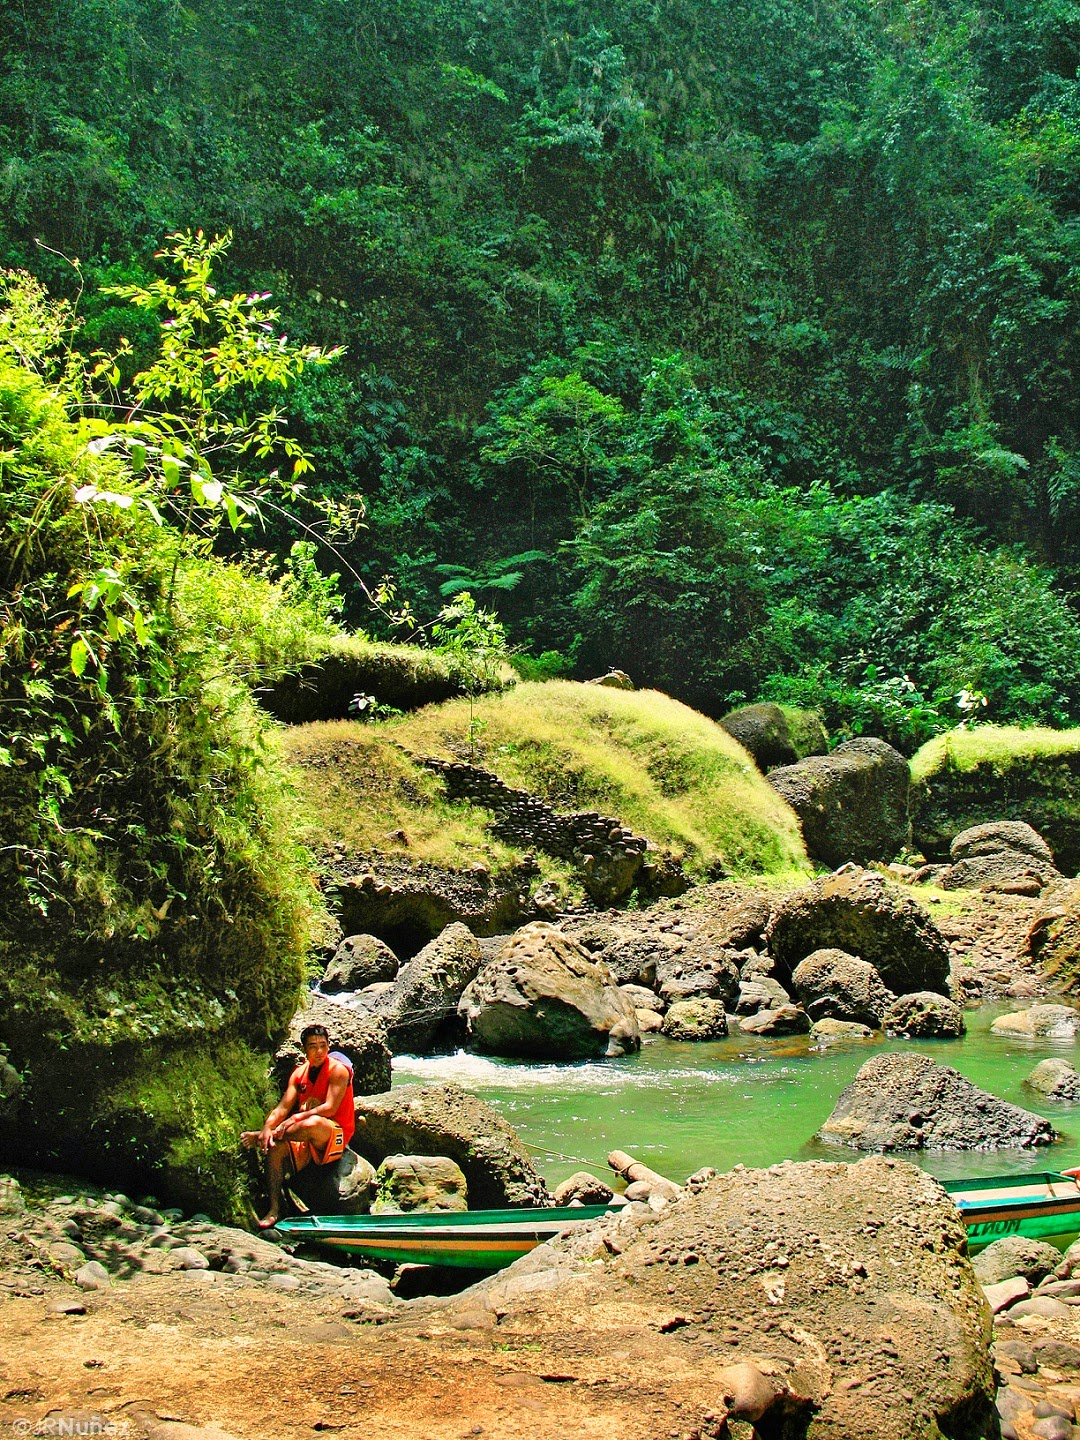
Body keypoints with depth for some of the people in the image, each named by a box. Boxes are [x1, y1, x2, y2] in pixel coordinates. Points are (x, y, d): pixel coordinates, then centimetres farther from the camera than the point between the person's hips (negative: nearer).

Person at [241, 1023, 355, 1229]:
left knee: (313, 1123, -39)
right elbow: (283, 1107, 0)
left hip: (335, 1135, -6)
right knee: (275, 1146, -24)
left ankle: (259, 1136, -20)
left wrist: (297, 1118, -30)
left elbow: (330, 1108, -20)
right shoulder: (299, 1073, 10)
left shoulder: (338, 1070, -8)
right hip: (306, 1138, 6)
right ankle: (274, 1209, -23)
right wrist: (268, 1127, -21)